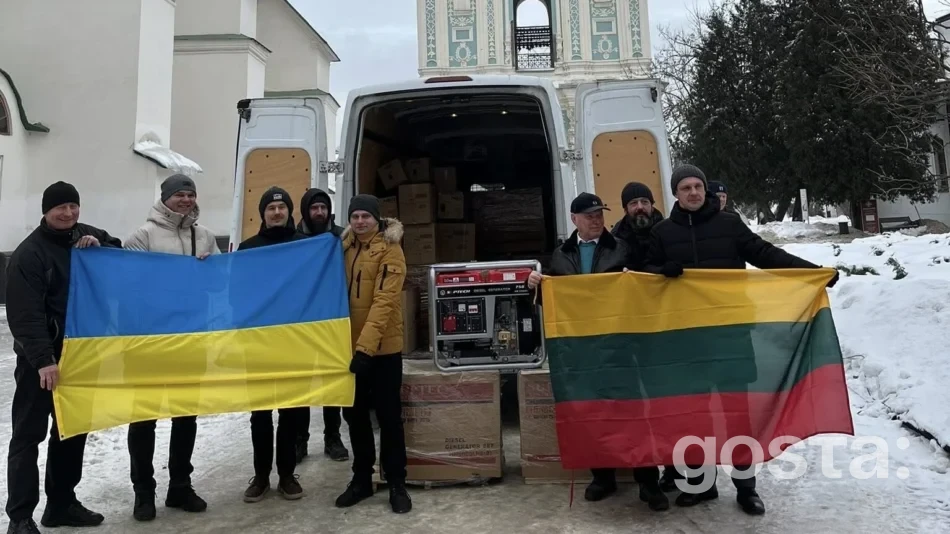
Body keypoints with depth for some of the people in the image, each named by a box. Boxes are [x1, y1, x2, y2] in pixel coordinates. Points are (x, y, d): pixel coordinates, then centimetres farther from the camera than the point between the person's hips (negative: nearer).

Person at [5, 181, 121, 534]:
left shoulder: (88, 236, 5)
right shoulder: (29, 253, -13)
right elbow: (26, 314, -19)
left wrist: (101, 247, -10)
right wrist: (43, 360, -26)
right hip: (40, 358, -6)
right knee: (29, 433, -1)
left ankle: (62, 503, 25)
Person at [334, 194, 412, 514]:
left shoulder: (389, 250, -8)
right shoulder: (344, 247, 10)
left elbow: (384, 300, -18)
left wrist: (366, 344, -26)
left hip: (382, 347, -6)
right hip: (349, 344, 6)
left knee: (388, 415, 3)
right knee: (354, 414, 14)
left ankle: (396, 483, 17)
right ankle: (361, 478, 29)